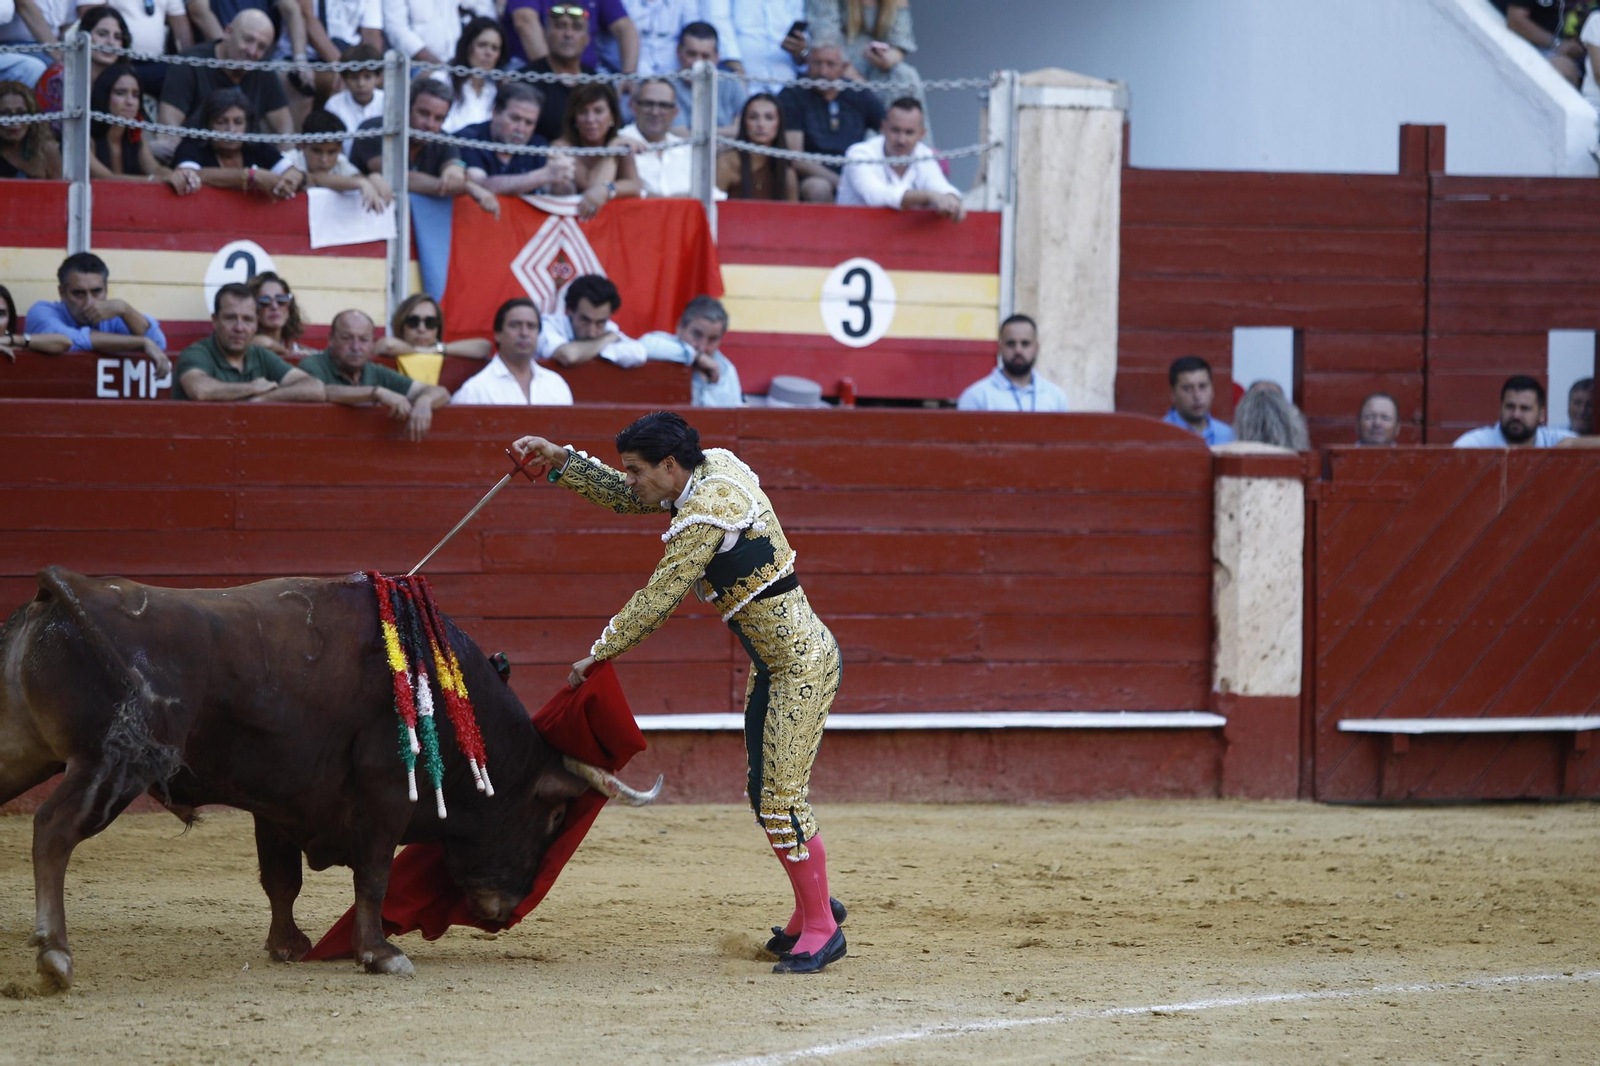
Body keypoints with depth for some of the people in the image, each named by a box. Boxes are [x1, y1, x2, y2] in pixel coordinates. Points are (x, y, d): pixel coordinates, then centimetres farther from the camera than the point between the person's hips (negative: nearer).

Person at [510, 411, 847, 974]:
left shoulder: (706, 514, -22)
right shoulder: (714, 468, 6)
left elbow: (657, 600, -16)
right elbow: (622, 495, 19)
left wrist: (600, 653, -6)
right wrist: (558, 458, 8)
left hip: (802, 662, -10)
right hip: (775, 661, 10)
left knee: (783, 798, -9)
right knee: (765, 793, 14)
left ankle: (821, 929, -1)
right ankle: (813, 906, 27)